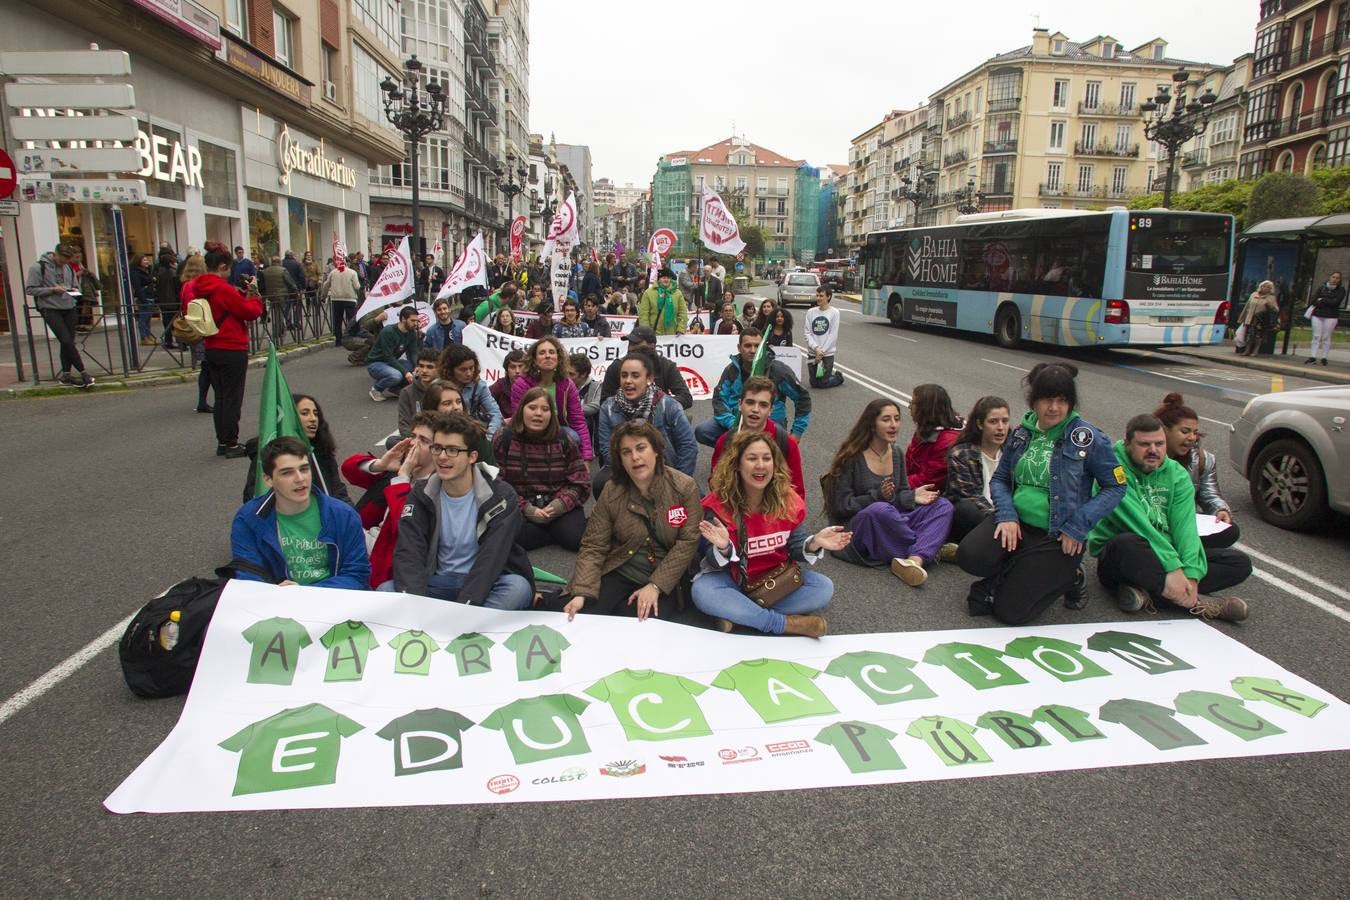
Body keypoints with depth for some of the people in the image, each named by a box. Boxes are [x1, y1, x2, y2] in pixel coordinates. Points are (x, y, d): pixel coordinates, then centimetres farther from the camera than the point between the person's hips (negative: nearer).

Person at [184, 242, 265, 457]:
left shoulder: (194, 288, 5)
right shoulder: (224, 289, -18)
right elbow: (251, 312, -13)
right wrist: (252, 293, 1)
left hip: (211, 349, 8)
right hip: (233, 350, -8)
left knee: (220, 397, 15)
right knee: (233, 398, 1)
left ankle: (222, 442, 21)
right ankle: (231, 444, 5)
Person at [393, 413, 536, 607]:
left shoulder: (501, 496, -10)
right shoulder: (421, 495, 0)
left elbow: (490, 560, -20)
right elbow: (408, 554, -12)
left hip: (487, 584, -2)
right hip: (438, 582, 3)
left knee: (518, 587, -34)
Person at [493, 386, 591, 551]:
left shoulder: (564, 439, 4)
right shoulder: (504, 439, 0)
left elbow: (580, 482, 4)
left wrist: (559, 505, -14)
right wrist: (526, 508, -16)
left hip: (559, 506, 0)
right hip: (520, 509, 0)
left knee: (574, 538, -27)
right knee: (512, 537, -32)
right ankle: (556, 531, -7)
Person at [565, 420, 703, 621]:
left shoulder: (684, 487, -9)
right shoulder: (611, 493, -5)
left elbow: (687, 542, -10)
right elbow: (593, 546, -6)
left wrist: (655, 586, -17)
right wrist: (581, 593, -20)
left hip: (665, 579, -1)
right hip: (619, 573, 1)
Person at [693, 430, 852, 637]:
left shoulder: (789, 500, -7)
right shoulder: (719, 504, -16)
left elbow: (795, 546, 0)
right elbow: (715, 563, -17)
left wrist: (814, 543, -23)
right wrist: (723, 548, -41)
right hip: (735, 579, -3)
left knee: (824, 588, -18)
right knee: (701, 592, -33)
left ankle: (738, 614, -22)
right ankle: (787, 623, -25)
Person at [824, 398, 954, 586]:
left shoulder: (897, 454, 10)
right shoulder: (851, 458, -10)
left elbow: (901, 495, 17)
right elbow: (840, 507, -12)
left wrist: (913, 497, -7)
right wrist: (878, 496, -24)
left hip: (891, 524, 7)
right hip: (856, 527, -6)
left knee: (943, 505, -13)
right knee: (880, 509, -40)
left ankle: (914, 560, -36)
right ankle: (928, 547, -16)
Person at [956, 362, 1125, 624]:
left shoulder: (1086, 437, -8)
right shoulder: (1021, 433, 5)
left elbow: (1115, 486, -4)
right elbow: (999, 478, 11)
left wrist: (1078, 526, -14)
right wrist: (1006, 514, -9)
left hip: (1057, 536, -4)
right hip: (1016, 523, 4)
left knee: (1010, 611, -11)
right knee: (970, 556, -26)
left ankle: (1067, 576, 15)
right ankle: (1017, 572, 7)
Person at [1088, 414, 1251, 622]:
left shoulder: (1177, 474, 7)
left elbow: (1185, 525, -7)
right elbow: (1136, 523, -24)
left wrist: (1191, 573, -23)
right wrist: (1172, 566, -32)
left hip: (1167, 555, 7)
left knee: (1240, 562, -7)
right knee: (1128, 543, -40)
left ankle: (1146, 592, -25)